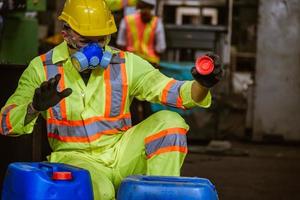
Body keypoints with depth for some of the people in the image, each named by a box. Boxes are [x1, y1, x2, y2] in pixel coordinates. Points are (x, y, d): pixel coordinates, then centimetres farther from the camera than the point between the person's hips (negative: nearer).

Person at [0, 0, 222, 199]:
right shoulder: (42, 68, -2)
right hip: (75, 157, -3)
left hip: (122, 155, 4)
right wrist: (36, 106, -30)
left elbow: (170, 89, -5)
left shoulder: (126, 64, 3)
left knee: (168, 121, -19)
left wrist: (201, 85, -28)